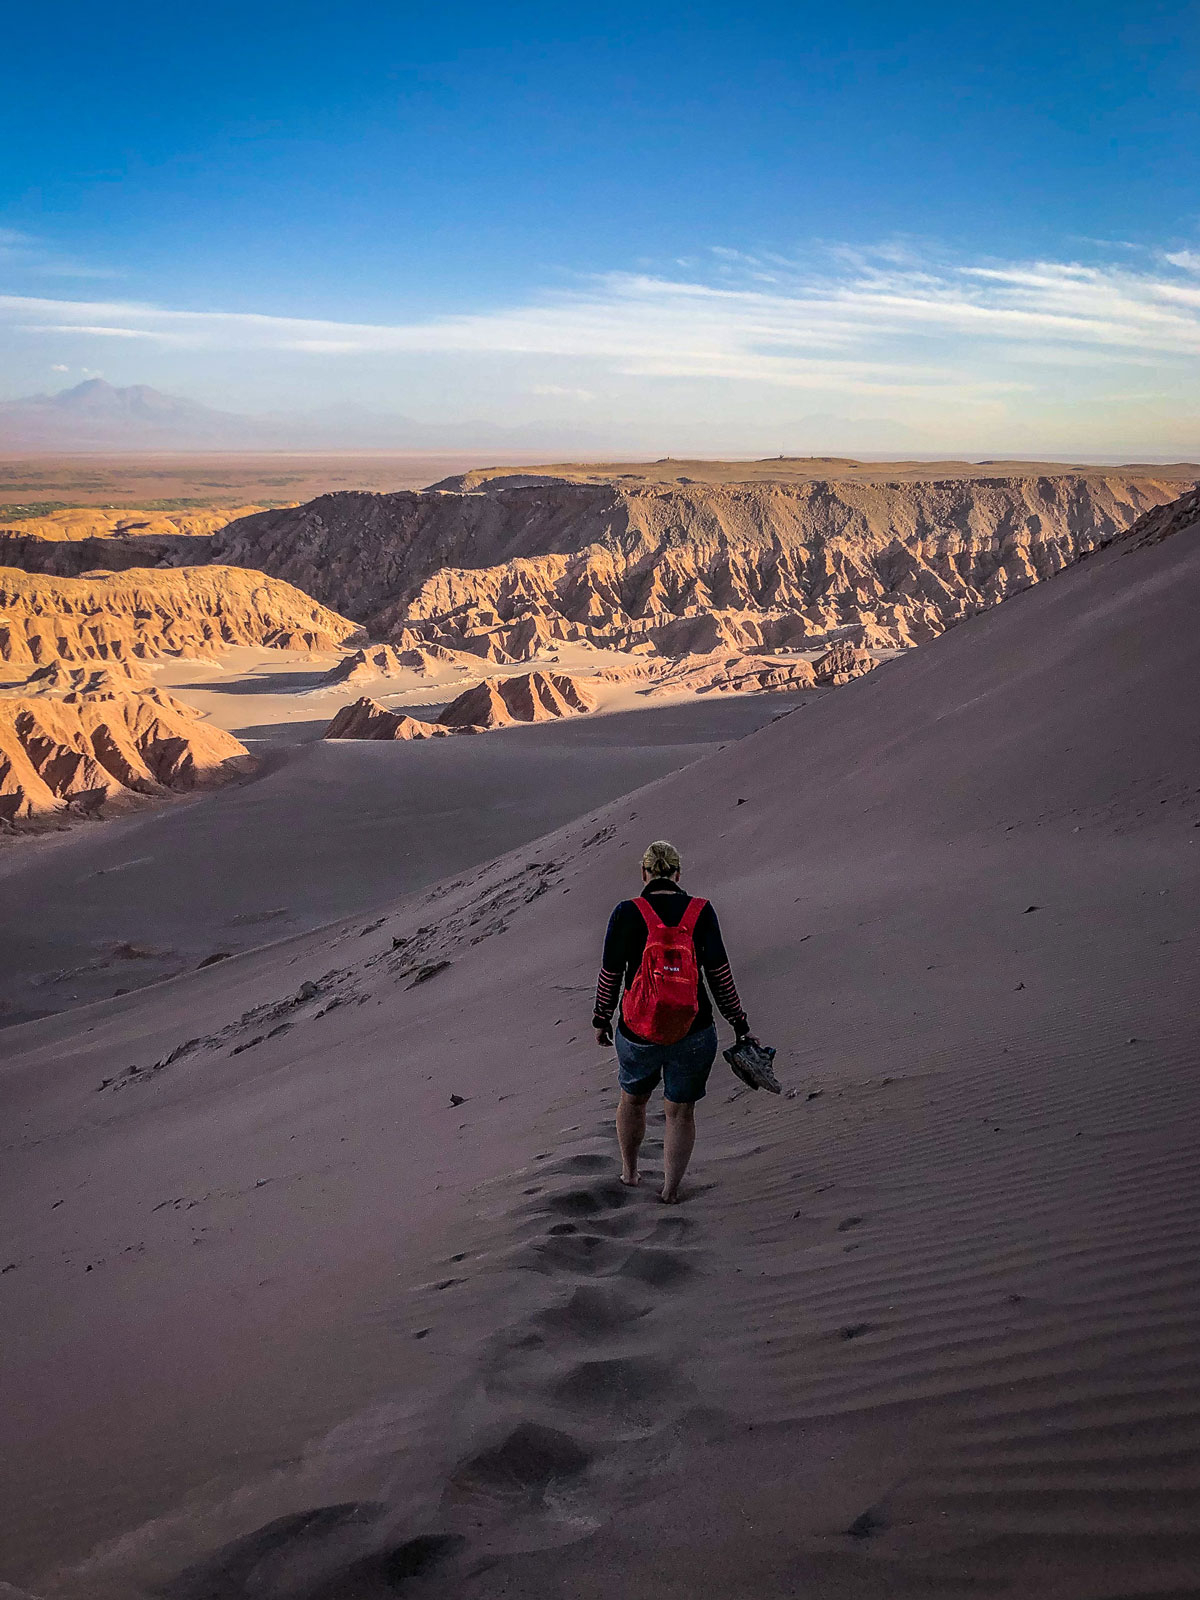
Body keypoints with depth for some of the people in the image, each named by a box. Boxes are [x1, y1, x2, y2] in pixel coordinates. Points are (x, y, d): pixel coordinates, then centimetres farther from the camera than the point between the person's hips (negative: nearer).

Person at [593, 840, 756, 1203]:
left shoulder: (626, 914, -11)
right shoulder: (701, 912, -8)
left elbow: (610, 976, -5)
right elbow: (720, 975, -5)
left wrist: (601, 1020, 11)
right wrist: (740, 1024, 5)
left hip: (638, 1034, 0)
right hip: (693, 1035, 0)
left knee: (633, 1097, 29)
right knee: (681, 1112, 21)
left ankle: (629, 1171, 48)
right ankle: (671, 1189, 33)